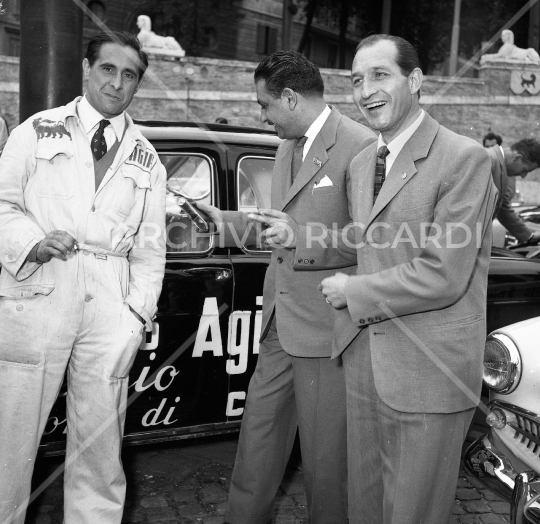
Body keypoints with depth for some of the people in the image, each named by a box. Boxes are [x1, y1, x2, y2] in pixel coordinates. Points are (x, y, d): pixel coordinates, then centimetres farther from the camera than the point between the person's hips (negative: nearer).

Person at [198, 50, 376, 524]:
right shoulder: (288, 147, 14)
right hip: (280, 322, 8)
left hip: (324, 326, -8)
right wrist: (225, 220, 17)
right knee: (259, 430, 18)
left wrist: (302, 236, -26)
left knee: (324, 451, 7)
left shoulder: (361, 146, -15)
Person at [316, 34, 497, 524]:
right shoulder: (361, 163, 12)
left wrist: (353, 292, -11)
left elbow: (443, 276, -19)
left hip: (429, 372, -7)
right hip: (363, 359, 7)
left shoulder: (463, 158, -13)